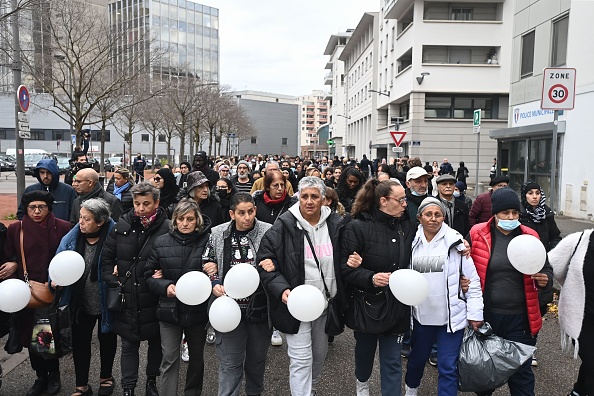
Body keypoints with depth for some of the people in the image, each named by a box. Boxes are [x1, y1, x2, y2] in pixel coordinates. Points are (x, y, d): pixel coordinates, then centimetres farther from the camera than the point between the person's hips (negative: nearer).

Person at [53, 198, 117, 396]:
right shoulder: (72, 238, -8)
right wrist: (55, 279, -18)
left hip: (106, 303, -3)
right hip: (81, 303, 3)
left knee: (107, 339, 18)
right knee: (79, 342, 11)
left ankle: (106, 377, 42)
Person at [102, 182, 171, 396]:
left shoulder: (166, 228, -14)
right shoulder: (122, 225, -2)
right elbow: (107, 256, 7)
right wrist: (112, 281, -1)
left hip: (153, 300, -2)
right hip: (126, 298, 2)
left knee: (155, 343, 17)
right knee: (128, 345, 13)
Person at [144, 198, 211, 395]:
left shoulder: (208, 241, -11)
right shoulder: (161, 242, -3)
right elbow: (149, 275, 3)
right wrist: (165, 286, -15)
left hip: (197, 310, 0)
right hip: (169, 309, 1)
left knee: (196, 357, 18)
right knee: (169, 359, 6)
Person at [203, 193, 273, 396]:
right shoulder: (218, 234, -1)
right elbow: (209, 263, 8)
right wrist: (215, 283, -8)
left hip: (260, 307, 0)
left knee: (257, 358, 20)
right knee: (230, 362, 7)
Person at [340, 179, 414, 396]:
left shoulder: (407, 226, -2)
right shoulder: (358, 227, -15)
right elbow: (345, 268, -16)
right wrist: (371, 278, -30)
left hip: (396, 305, 2)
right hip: (366, 303, -1)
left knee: (392, 360, 5)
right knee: (365, 349, 23)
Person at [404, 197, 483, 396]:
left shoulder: (455, 242, -8)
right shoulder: (412, 242, 0)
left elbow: (473, 280, -5)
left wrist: (475, 313, -7)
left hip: (452, 316, -3)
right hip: (421, 315, 3)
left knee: (448, 366, 1)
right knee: (417, 358, 21)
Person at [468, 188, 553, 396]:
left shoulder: (530, 236, -1)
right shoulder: (477, 234, -5)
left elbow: (546, 268, 10)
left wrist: (545, 279, -11)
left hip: (520, 317, 0)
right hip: (486, 314, 0)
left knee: (521, 371, 10)